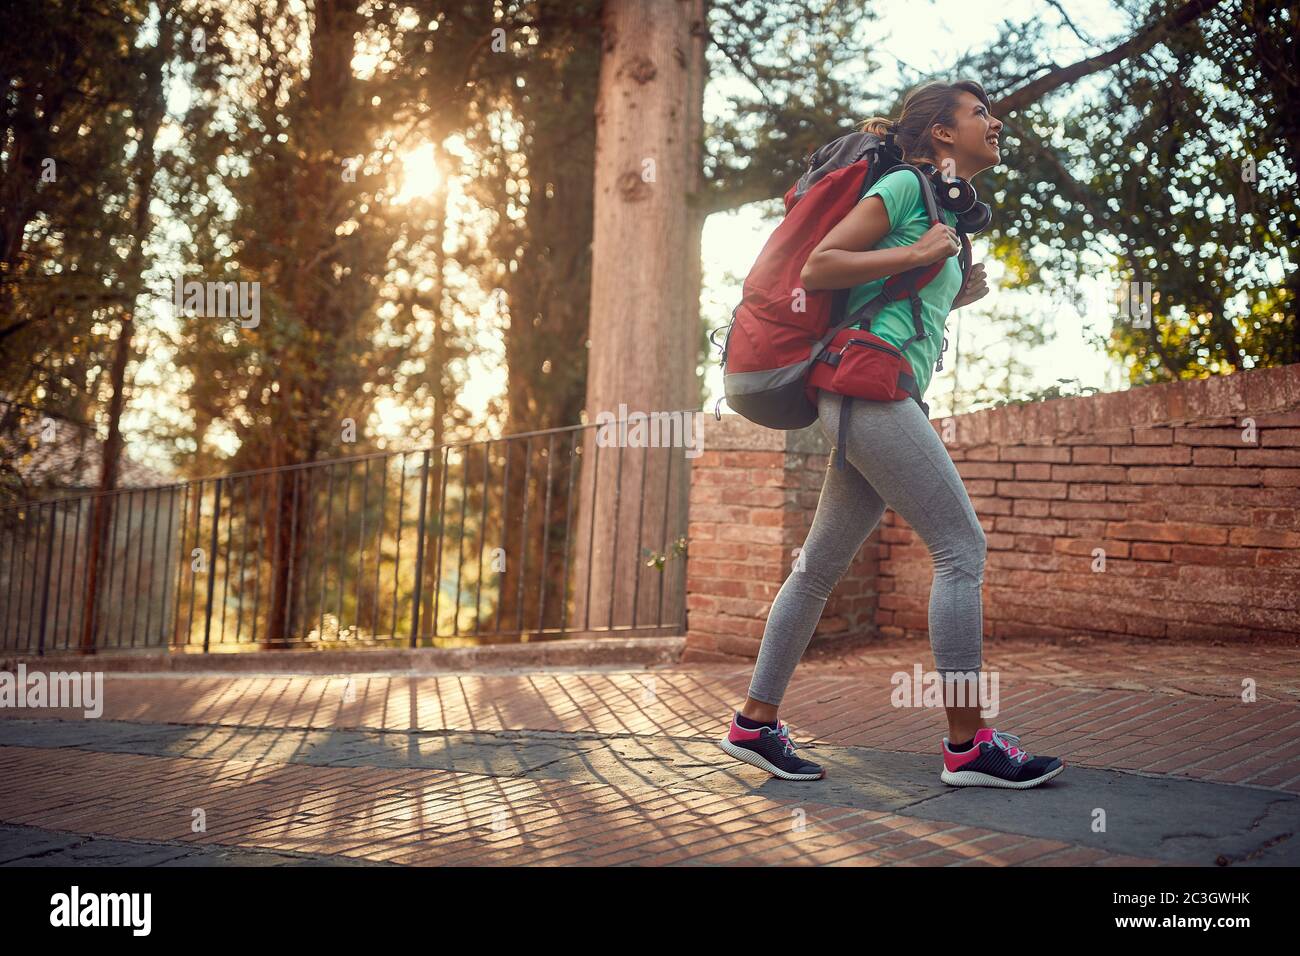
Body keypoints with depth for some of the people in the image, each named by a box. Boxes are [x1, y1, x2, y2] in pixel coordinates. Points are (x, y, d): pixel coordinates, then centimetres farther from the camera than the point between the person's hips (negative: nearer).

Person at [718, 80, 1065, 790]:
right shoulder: (904, 185, -2)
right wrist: (917, 255, -10)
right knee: (962, 547, -10)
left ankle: (755, 723, 14)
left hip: (877, 403, 10)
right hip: (868, 386, -10)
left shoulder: (944, 207, 26)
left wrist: (958, 297, 16)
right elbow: (817, 268, -9)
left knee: (821, 565, 8)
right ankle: (968, 744, -7)